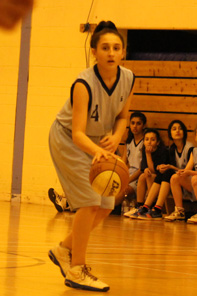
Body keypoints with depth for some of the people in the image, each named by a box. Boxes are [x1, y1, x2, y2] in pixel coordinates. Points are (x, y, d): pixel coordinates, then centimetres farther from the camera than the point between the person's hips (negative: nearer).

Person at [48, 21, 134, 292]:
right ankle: (76, 271, -4)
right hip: (68, 140, -7)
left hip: (98, 142, 7)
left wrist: (116, 137, -18)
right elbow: (78, 133, -39)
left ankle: (65, 250, 25)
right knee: (90, 203, -15)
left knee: (105, 206, 6)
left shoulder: (128, 79, -15)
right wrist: (97, 151, -58)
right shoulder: (84, 84, -33)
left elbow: (122, 116, 3)